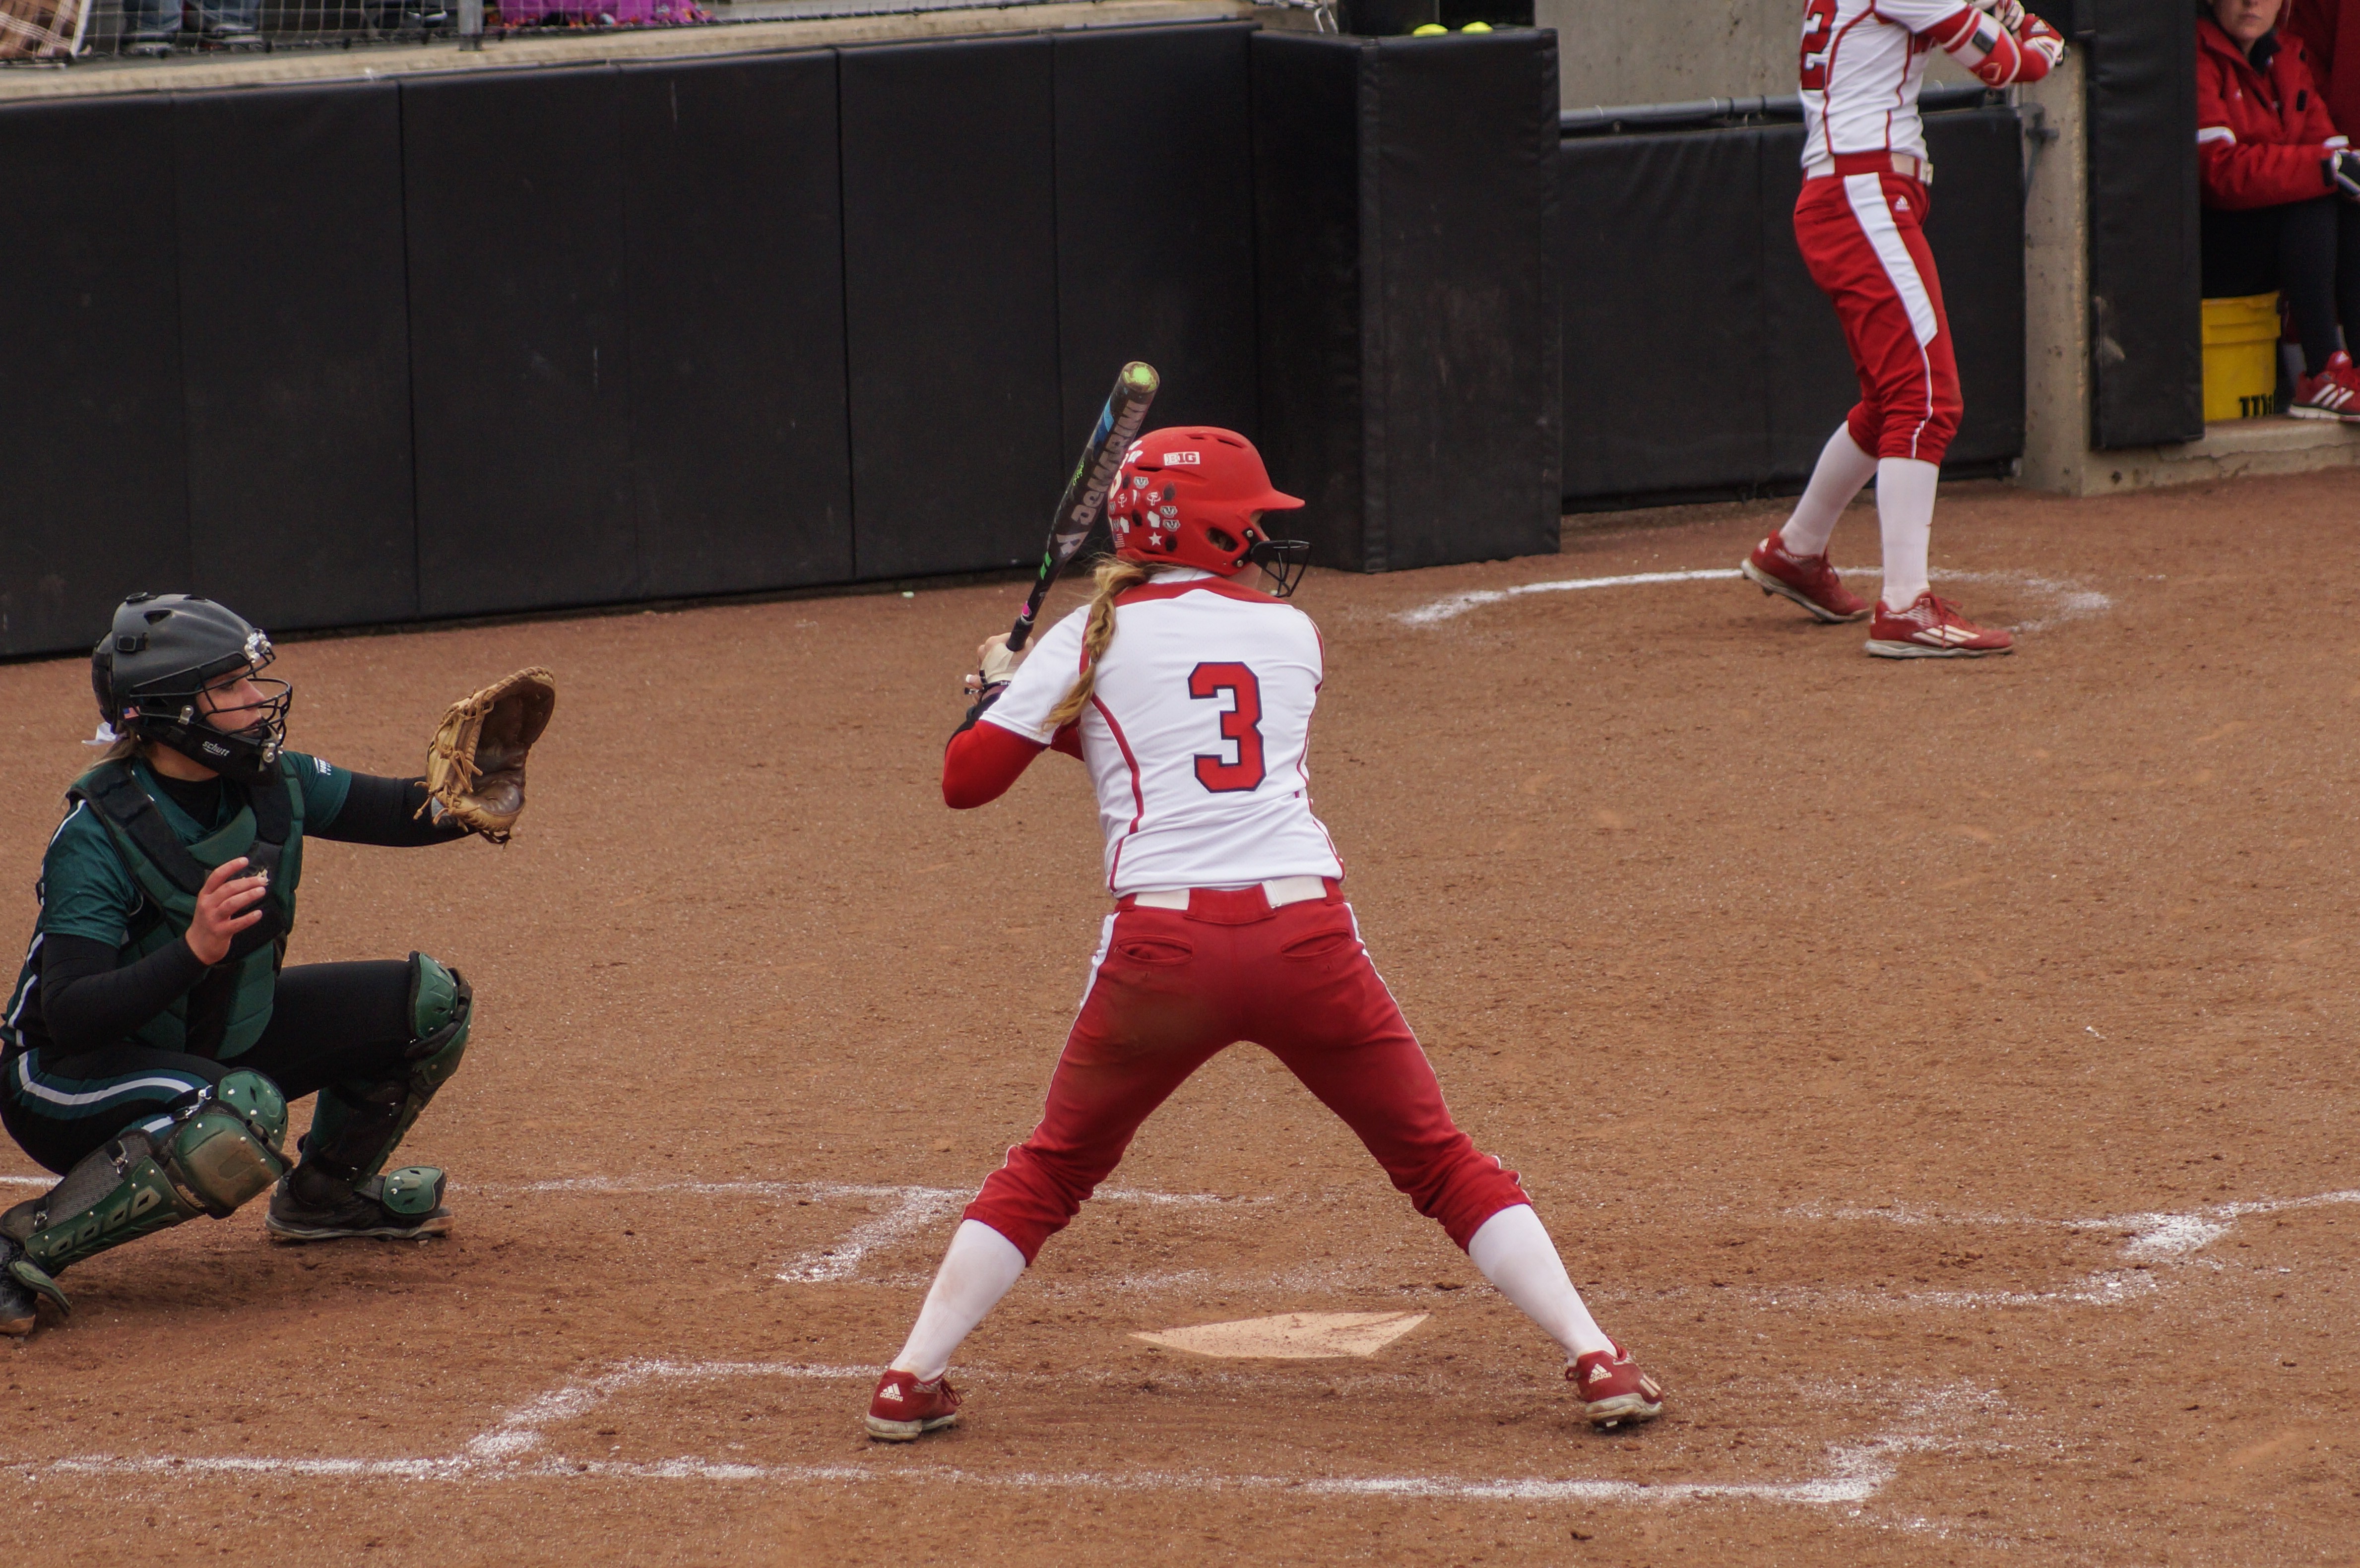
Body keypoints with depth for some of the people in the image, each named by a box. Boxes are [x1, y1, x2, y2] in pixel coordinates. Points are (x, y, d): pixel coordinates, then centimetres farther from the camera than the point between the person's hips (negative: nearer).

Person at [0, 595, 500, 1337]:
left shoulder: (271, 782, -8)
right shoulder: (95, 837, -27)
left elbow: (406, 813, 3)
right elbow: (69, 1018, -35)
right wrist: (193, 951, -49)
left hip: (219, 1037, 8)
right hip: (74, 1079, -8)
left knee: (430, 1001, 3)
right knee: (241, 1116, -39)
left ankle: (325, 1195, 25)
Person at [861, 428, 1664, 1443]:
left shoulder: (1090, 639, 8)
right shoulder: (1292, 636, 15)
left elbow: (965, 780, 8)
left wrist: (1000, 692, 28)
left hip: (1162, 943, -1)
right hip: (1307, 933, 1)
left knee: (1049, 1170, 18)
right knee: (1442, 1163, 11)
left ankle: (912, 1380, 13)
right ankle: (1597, 1364, 1)